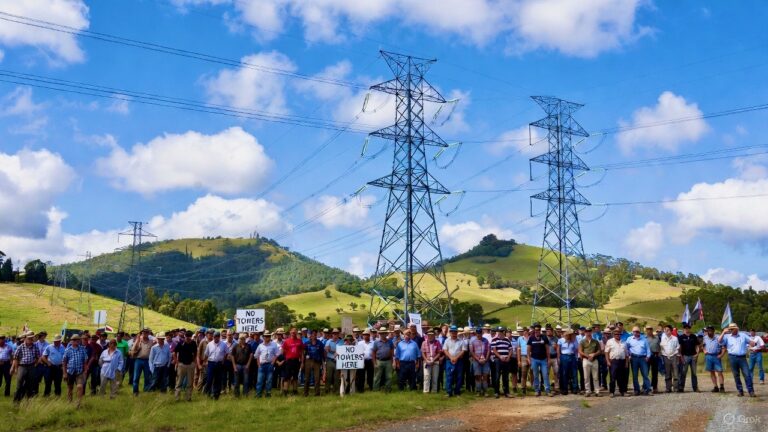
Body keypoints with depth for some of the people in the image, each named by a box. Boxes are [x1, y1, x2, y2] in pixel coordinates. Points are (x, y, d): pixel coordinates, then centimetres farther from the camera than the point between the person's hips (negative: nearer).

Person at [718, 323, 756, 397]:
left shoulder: (743, 335, 9)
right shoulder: (727, 337, 6)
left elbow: (751, 342, 13)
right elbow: (719, 341, -7)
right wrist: (724, 332, -12)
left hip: (742, 357, 0)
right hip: (732, 358, 0)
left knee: (747, 374, -6)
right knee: (736, 375, 4)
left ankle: (751, 391, 0)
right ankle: (740, 391, 11)